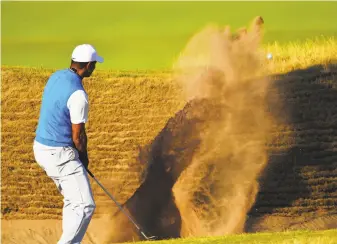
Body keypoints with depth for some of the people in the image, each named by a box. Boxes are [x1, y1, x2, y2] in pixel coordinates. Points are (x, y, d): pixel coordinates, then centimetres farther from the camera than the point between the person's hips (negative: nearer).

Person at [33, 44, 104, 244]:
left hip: (41, 147, 10)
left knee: (73, 200, 22)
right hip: (60, 155, -10)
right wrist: (84, 157, 4)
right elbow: (78, 135, -17)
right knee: (85, 206, -9)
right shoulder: (78, 95, -23)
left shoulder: (56, 77, 5)